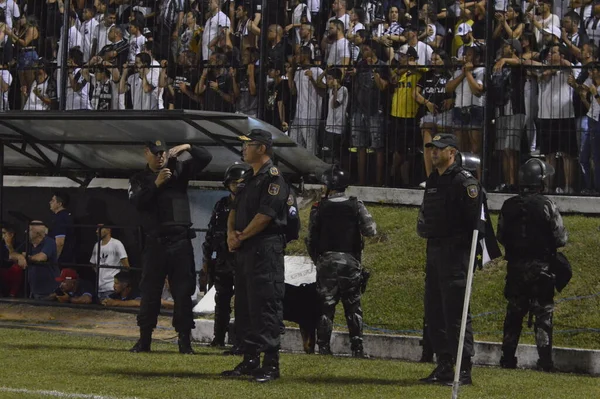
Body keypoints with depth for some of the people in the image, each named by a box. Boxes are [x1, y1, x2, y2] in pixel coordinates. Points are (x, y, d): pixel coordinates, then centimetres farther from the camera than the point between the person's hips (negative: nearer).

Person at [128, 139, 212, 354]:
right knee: (150, 290, 3)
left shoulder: (178, 170, 10)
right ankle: (144, 339, 9)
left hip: (180, 240, 0)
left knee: (183, 291, 0)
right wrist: (156, 184, -18)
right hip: (155, 242, 0)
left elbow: (206, 158, 4)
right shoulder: (139, 179, 8)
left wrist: (188, 148, -11)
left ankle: (184, 338, 2)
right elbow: (136, 202, -10)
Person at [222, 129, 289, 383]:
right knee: (245, 307, 12)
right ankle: (250, 361, 18)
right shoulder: (247, 179, 20)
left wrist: (241, 237, -10)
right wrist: (231, 233, -1)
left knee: (266, 307, -11)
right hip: (244, 250, 10)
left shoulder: (273, 178, -10)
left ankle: (271, 364, -11)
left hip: (266, 250, -10)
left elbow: (265, 215, -17)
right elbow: (235, 210, 18)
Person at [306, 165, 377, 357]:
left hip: (326, 262, 0)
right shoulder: (356, 206, -3)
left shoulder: (319, 208, -2)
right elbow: (371, 230, -6)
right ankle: (357, 346, 3)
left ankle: (324, 346, 2)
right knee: (353, 305, 7)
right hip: (351, 261, 0)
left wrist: (316, 258, 18)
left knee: (326, 305, 5)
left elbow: (311, 239, 2)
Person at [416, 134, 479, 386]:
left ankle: (464, 370, -9)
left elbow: (476, 218, -16)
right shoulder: (433, 180, 18)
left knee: (455, 311, -10)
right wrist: (423, 225, 11)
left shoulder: (464, 181, -10)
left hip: (455, 253, -9)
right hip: (433, 251, 9)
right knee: (434, 311, 10)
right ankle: (444, 367, 17)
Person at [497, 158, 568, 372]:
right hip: (541, 268, -4)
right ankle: (545, 360, -2)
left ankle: (507, 358, 15)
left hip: (515, 268, 4)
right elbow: (561, 239, -11)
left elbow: (501, 237, 5)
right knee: (543, 314, 2)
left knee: (514, 312, 12)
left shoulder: (508, 206, -1)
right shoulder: (547, 206, -13)